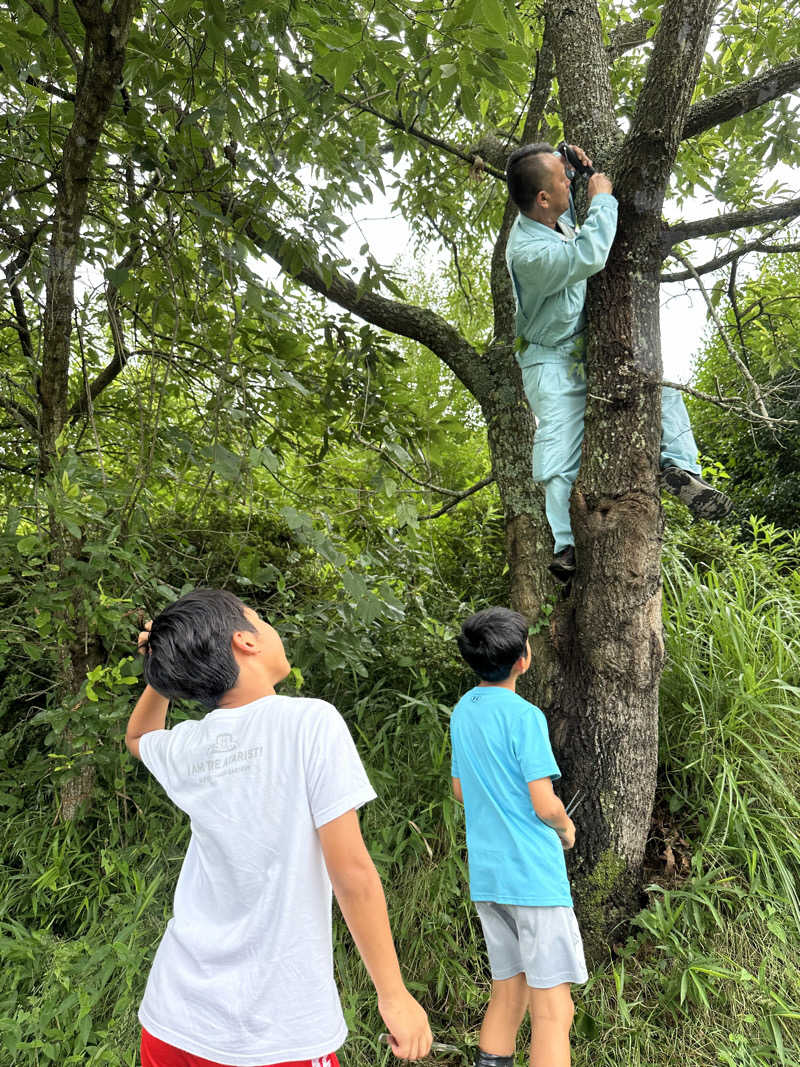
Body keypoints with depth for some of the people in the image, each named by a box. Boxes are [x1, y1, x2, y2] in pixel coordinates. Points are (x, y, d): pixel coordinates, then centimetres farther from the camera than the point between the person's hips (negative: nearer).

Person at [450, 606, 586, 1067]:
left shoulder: (462, 711, 7)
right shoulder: (525, 716, -16)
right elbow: (545, 806, -16)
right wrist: (566, 829, 5)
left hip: (486, 875, 8)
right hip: (534, 877, -7)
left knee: (508, 997, 19)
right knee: (553, 1010, 0)